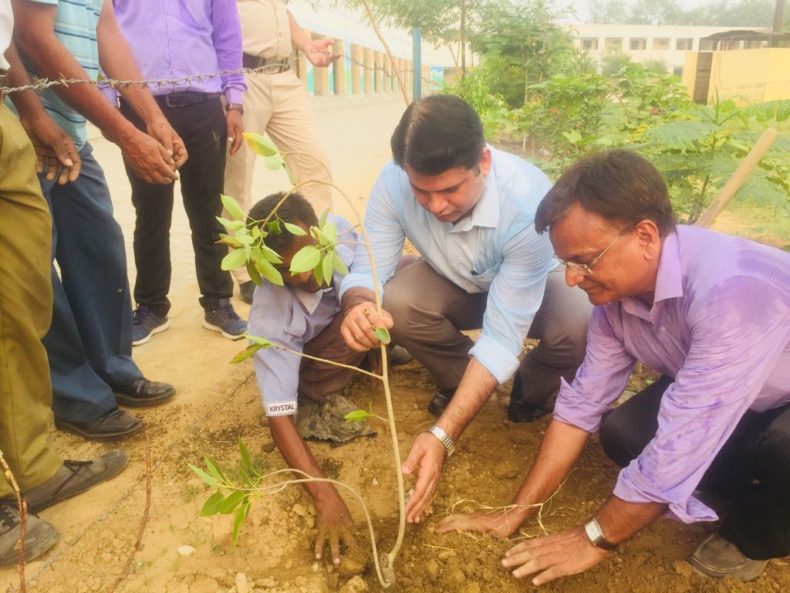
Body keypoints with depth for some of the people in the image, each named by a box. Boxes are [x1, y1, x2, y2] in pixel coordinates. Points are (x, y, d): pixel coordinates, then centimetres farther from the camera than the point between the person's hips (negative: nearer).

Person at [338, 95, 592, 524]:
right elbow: (368, 268, -22)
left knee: (580, 332, -34)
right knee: (394, 303, -29)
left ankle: (532, 388, 3)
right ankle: (461, 382, 2)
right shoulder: (394, 183, -29)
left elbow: (503, 335, -39)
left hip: (534, 285, -2)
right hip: (456, 284, 3)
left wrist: (443, 435, -46)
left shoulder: (527, 203, -39)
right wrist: (358, 305, -50)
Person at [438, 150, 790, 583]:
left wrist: (594, 540, -24)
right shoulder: (616, 287, -16)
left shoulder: (730, 289, -40)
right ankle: (754, 492, 11)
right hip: (726, 397, 6)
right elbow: (581, 404, -11)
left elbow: (680, 446, -37)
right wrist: (513, 515, -10)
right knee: (622, 434, -13)